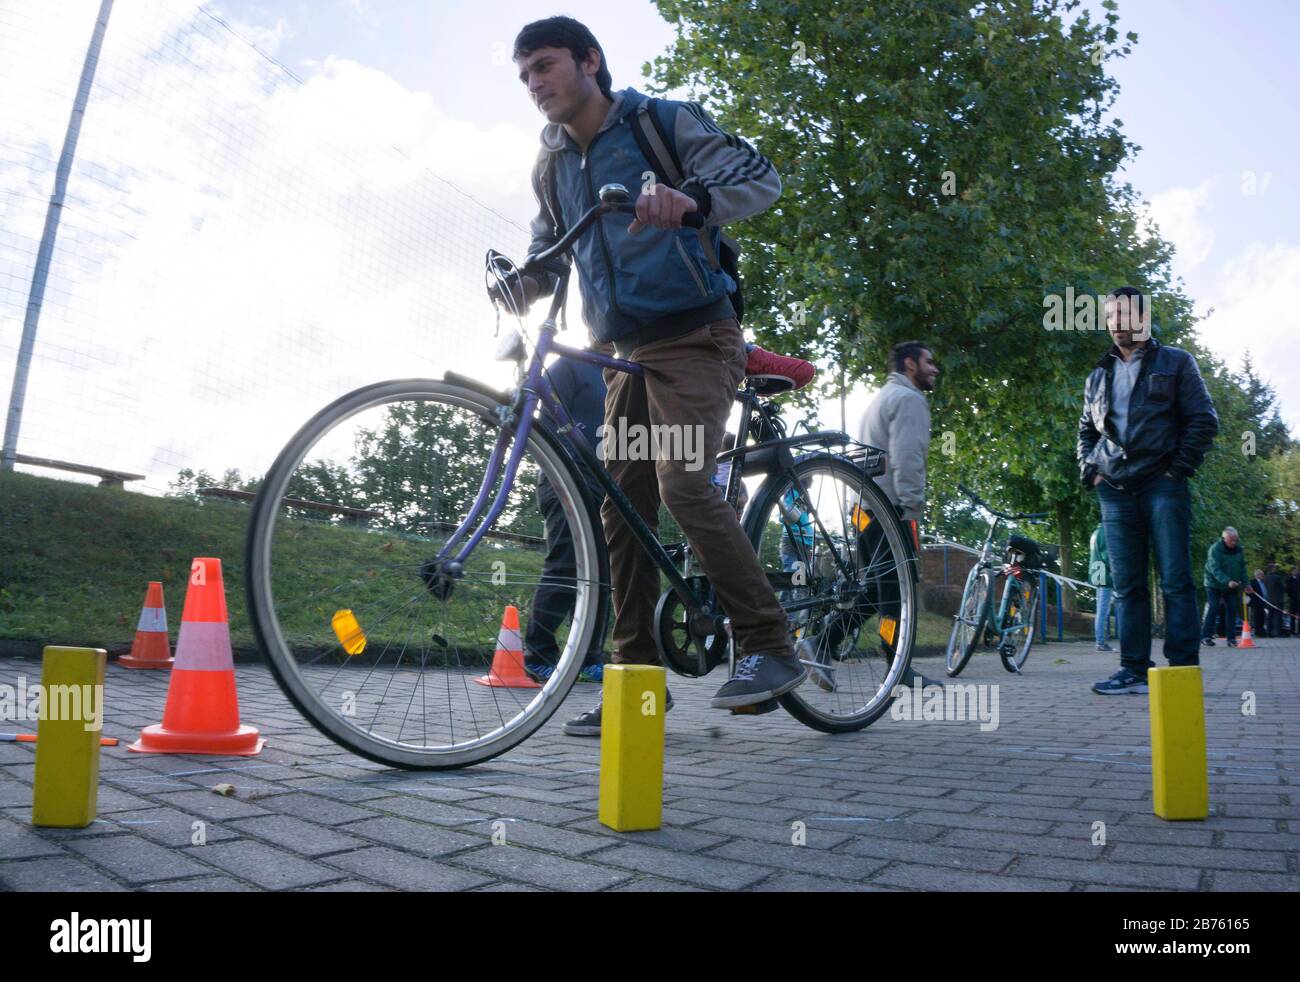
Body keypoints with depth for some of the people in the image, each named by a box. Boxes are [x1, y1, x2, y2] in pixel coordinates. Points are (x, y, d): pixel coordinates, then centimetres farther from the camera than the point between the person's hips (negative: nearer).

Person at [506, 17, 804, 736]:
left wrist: (692, 197, -33)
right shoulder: (551, 165, 15)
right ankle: (636, 676, 7)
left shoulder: (664, 121, -1)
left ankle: (769, 646, -11)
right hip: (624, 350, 6)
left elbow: (760, 177, -13)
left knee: (683, 484, -24)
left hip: (693, 337, -6)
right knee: (621, 511, 0)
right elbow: (548, 253, 20)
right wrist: (516, 287, -3)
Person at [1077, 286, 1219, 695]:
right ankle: (1134, 670, 6)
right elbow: (1086, 430, 24)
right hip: (1115, 491, 4)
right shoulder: (1098, 376, 19)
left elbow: (1204, 419, 2)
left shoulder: (1175, 363, 8)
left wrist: (1179, 467, -7)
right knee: (1127, 585, 3)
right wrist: (1089, 470, 8)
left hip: (1163, 486, -4)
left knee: (1176, 581, -5)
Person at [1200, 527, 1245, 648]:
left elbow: (1242, 568, 8)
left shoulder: (1239, 550, -1)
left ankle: (1231, 638, 6)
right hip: (1214, 585, -5)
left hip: (1232, 586, 5)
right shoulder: (1214, 549, -19)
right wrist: (1227, 581, -40)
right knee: (1213, 609, -9)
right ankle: (1205, 636, -3)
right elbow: (1215, 570, -27)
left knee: (1232, 610, 1)